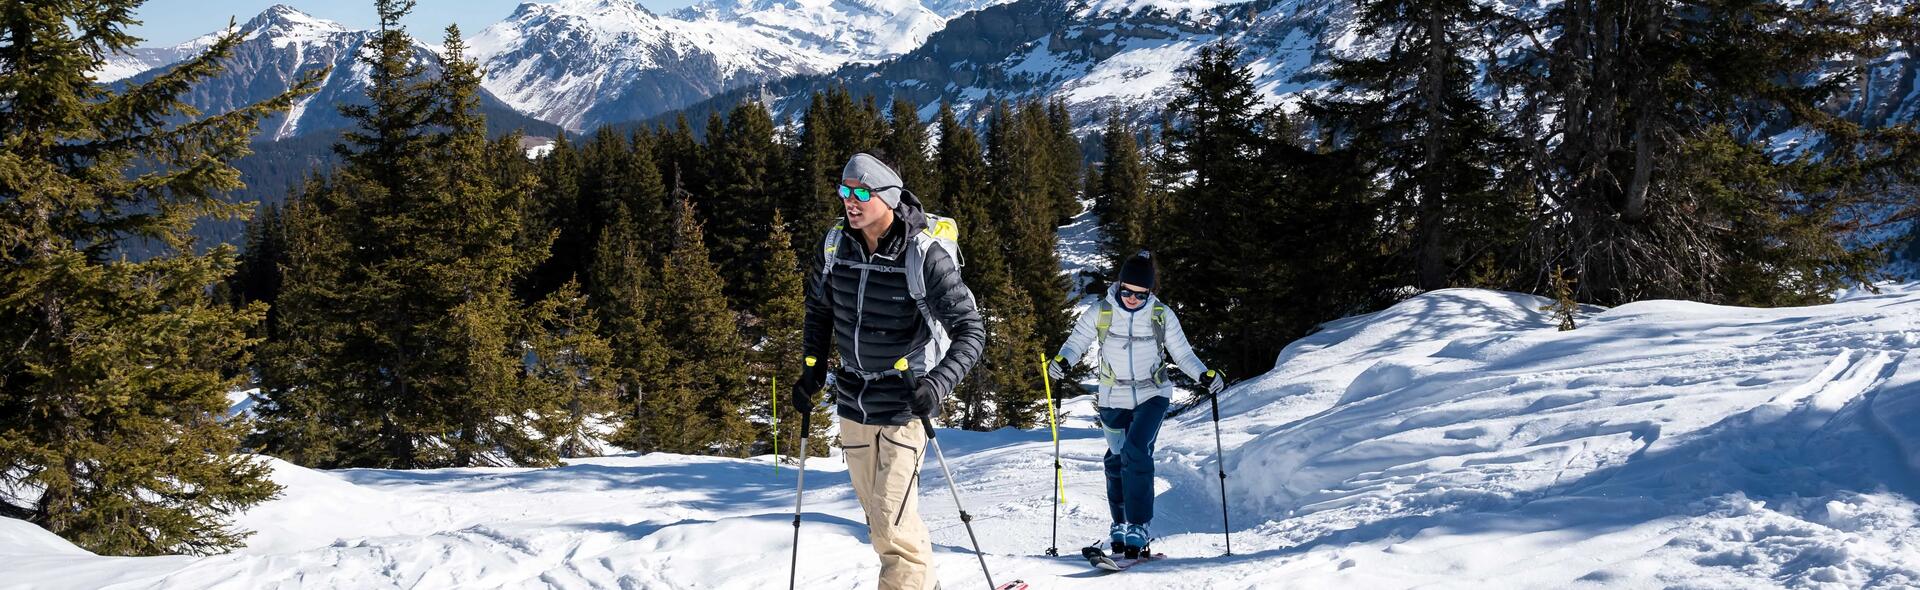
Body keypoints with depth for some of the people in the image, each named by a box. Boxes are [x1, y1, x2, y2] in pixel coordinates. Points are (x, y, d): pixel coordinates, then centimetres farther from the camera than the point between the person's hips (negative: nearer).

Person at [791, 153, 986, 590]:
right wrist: (813, 367, 10)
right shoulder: (836, 244, -2)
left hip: (905, 404, -6)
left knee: (892, 520, -13)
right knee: (880, 516, 14)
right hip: (853, 402, 6)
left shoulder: (925, 256, -18)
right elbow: (819, 305, 18)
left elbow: (971, 331, -17)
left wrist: (936, 384, -29)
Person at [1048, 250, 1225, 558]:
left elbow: (1183, 354, 0)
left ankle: (1138, 527, -18)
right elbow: (1076, 341, -4)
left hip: (1152, 396, -2)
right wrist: (1061, 360, -25)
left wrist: (1205, 374, -16)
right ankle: (1119, 524, 31)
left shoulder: (1162, 316, -5)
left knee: (1136, 453, -20)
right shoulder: (1100, 313, -6)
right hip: (1114, 399, 2)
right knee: (1117, 459, 11)